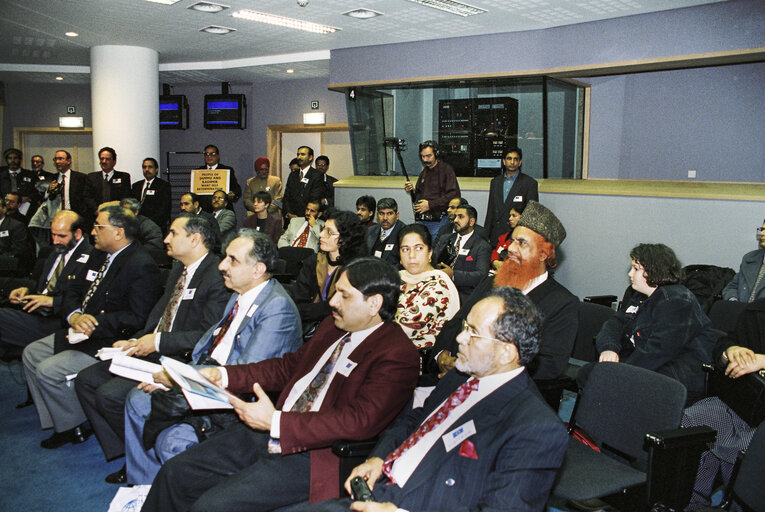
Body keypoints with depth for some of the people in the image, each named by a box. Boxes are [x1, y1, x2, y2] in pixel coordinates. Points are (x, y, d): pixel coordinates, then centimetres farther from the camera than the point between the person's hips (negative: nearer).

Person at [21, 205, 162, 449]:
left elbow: (136, 318, -25)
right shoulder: (101, 258, 12)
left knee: (48, 370, -17)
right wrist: (75, 316, -9)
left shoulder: (142, 266, -19)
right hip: (82, 331, 10)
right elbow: (72, 292, 13)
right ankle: (60, 423, 15)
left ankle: (73, 427, 6)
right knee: (31, 353, 11)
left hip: (110, 343, -10)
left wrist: (93, 325, -24)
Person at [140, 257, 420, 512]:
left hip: (314, 455, -8)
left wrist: (275, 423, -26)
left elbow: (359, 421, -25)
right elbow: (289, 366, 20)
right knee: (174, 473, 3)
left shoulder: (397, 355, -16)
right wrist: (223, 375, 9)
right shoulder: (332, 326, 12)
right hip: (270, 432, 9)